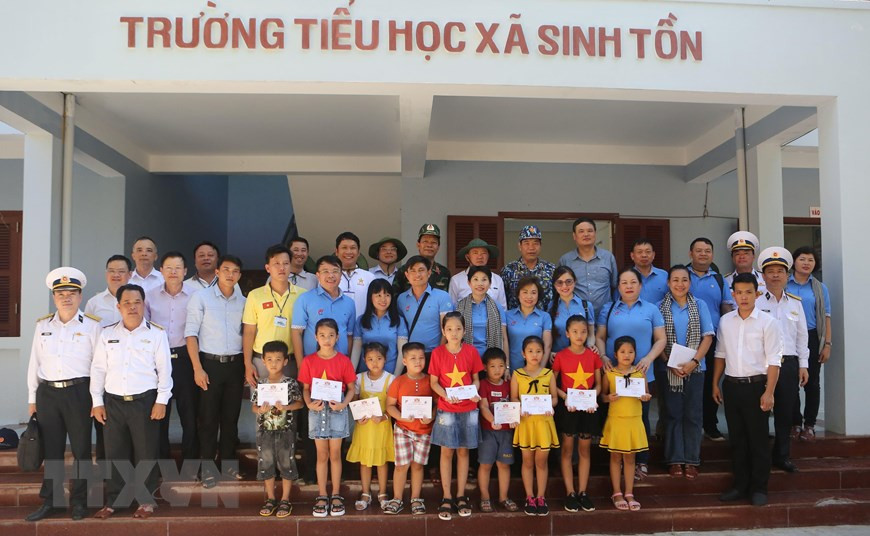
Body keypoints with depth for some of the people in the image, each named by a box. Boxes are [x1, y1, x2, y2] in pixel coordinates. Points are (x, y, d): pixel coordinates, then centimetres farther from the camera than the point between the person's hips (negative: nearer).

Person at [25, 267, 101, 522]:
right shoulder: (42, 326, 9)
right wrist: (32, 398, 11)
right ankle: (49, 501, 20)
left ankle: (79, 502, 15)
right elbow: (35, 363, 12)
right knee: (51, 449, 10)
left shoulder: (92, 325, -2)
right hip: (47, 393, 3)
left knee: (81, 449, 4)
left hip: (79, 392, -3)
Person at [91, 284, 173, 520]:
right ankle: (113, 500, 20)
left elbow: (164, 369, -2)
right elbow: (98, 369, 9)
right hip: (113, 402, 3)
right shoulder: (107, 334, 8)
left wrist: (161, 401, -7)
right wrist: (97, 401, 4)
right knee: (114, 453, 8)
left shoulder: (156, 334, 0)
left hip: (145, 401, -3)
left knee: (146, 452, 2)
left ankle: (146, 500, 15)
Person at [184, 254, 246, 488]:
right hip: (210, 363, -3)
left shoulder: (243, 302, 7)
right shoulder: (201, 297, -3)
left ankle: (228, 462, 23)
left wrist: (247, 366, 4)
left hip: (235, 364, 3)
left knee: (231, 417, 10)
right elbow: (191, 333, -6)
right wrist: (197, 368, -12)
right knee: (208, 418, 2)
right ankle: (207, 468, 11)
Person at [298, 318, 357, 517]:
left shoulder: (343, 361, -4)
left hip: (337, 410, 0)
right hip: (317, 410, 1)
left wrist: (343, 404, -16)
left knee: (335, 454, 7)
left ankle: (336, 495, 17)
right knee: (322, 455, 8)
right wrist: (309, 404, -16)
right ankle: (322, 496, 17)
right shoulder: (309, 361, -1)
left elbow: (351, 388, 0)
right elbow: (305, 388, 2)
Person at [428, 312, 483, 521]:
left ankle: (461, 496, 20)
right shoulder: (437, 353, -5)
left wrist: (474, 392, -14)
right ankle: (447, 498, 14)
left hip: (468, 409, 1)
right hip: (446, 409, -1)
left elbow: (475, 378, 6)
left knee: (463, 451, 9)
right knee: (447, 452, 4)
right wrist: (446, 395, -19)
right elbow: (434, 382, -2)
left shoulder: (471, 351, -1)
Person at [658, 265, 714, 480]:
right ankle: (675, 459, 13)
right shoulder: (660, 307, 1)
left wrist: (694, 361, -11)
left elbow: (708, 337, 1)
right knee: (673, 414, 4)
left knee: (693, 415, 5)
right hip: (669, 370, -1)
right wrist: (670, 364, -12)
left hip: (695, 368, 1)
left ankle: (691, 460, 13)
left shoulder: (700, 305, 4)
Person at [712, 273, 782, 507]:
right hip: (731, 385, 4)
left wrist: (769, 392, -14)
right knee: (736, 438, 12)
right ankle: (740, 485, 24)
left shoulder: (767, 322, -7)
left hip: (756, 385, -4)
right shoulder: (725, 321, 6)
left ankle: (759, 488, 17)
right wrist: (715, 384, 11)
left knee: (758, 439, 5)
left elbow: (773, 361, -9)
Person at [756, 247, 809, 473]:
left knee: (786, 411, 9)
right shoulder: (754, 301, -1)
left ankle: (782, 455, 22)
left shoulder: (795, 303, 13)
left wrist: (803, 364, 11)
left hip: (789, 363, 4)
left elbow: (801, 335, 16)